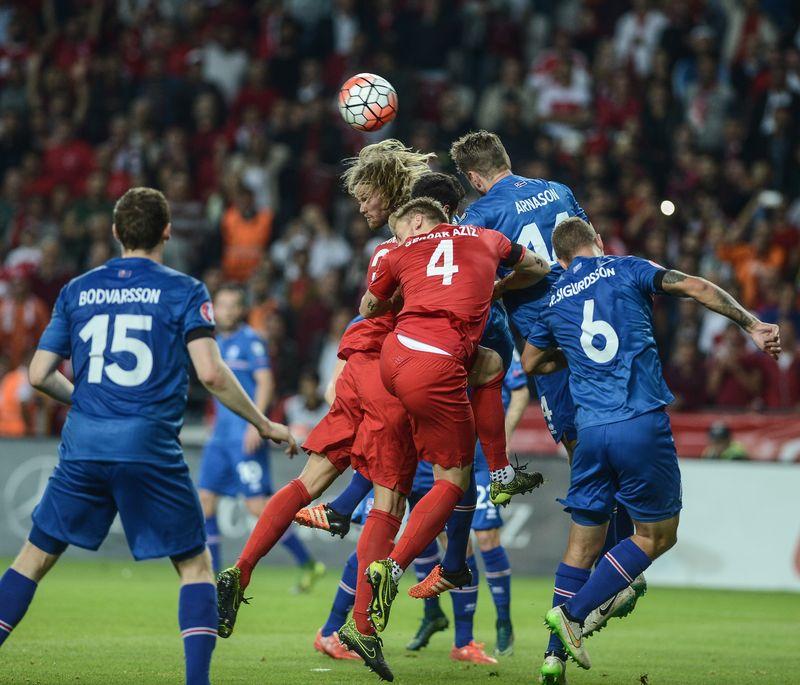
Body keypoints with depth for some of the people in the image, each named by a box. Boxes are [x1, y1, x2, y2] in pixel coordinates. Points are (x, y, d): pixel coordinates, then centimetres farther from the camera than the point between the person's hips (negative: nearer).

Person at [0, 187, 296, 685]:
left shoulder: (77, 290, 12)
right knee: (195, 565, 8)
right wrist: (264, 425, 2)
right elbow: (211, 373, -9)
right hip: (149, 446, -3)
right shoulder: (183, 291, 2)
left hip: (83, 444, 3)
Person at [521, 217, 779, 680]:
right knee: (657, 536, 9)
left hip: (591, 430, 4)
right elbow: (695, 287, -6)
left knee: (583, 543, 13)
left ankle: (556, 658, 8)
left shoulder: (555, 302, 16)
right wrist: (753, 325, -5)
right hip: (643, 424, -4)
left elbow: (531, 363, 31)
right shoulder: (626, 271, 6)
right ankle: (574, 613, -3)